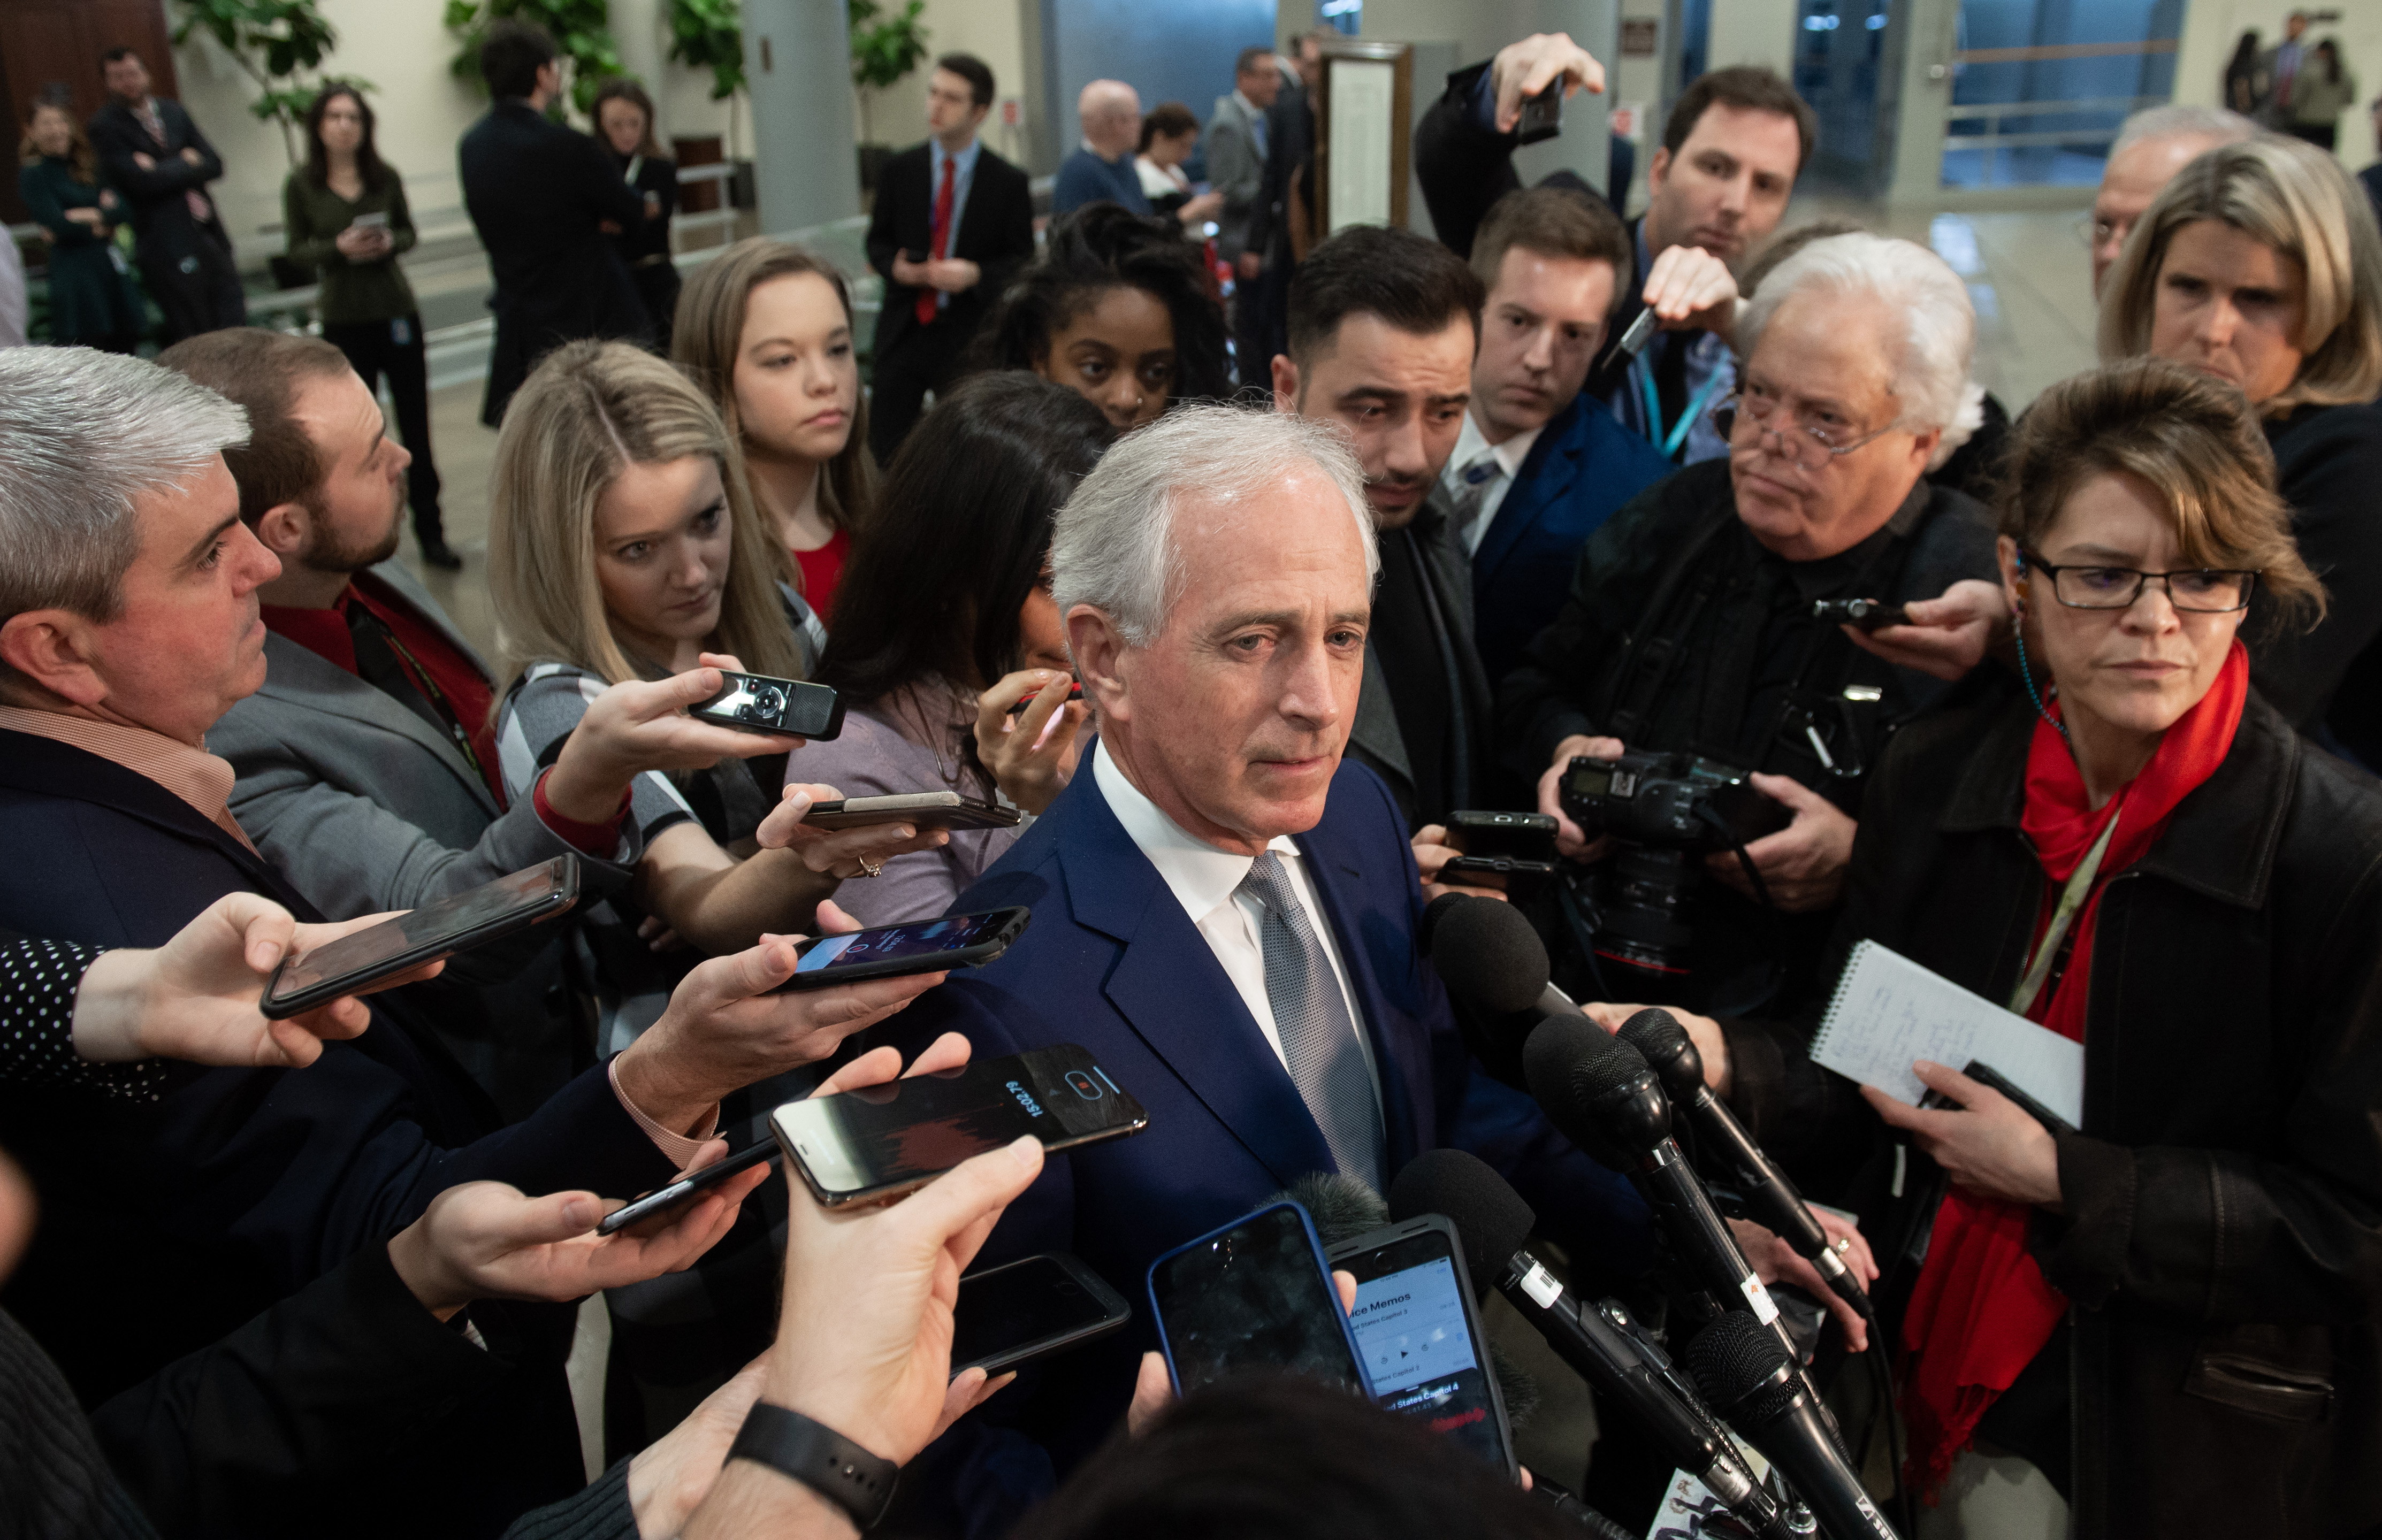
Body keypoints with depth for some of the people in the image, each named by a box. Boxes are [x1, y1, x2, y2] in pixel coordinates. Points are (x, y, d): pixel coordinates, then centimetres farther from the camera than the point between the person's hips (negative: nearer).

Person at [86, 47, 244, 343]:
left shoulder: (174, 112, 13)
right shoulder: (105, 126, -4)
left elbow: (214, 164, 4)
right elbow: (141, 181, -15)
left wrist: (166, 169, -9)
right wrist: (186, 164, -5)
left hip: (209, 232, 5)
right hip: (166, 244, -5)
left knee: (234, 324, 5)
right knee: (193, 339, -1)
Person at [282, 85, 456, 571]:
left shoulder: (385, 177, 0)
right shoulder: (301, 185, -3)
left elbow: (410, 233, 7)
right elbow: (297, 249, 0)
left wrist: (389, 243, -14)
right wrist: (339, 247, -18)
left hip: (396, 309, 1)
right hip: (344, 318, -1)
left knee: (416, 425, 2)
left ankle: (430, 530, 11)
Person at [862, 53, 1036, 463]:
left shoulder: (1008, 183, -3)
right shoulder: (899, 171, 4)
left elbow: (1023, 261, 0)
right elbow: (878, 239, 12)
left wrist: (975, 275, -19)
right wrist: (894, 266, -11)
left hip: (970, 336, -2)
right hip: (903, 327, 2)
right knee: (883, 448, 2)